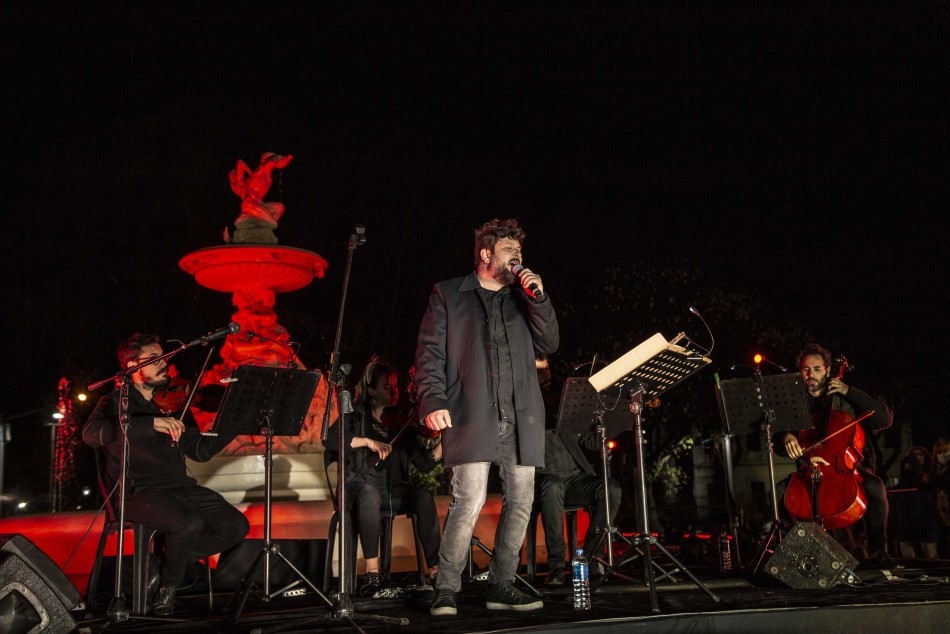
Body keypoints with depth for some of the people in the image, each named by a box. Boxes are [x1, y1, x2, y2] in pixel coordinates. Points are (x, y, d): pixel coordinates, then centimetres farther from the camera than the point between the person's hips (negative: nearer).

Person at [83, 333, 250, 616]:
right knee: (190, 523, -33)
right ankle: (167, 586, -4)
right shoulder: (116, 403, 3)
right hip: (138, 492, -6)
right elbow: (91, 433, -21)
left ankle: (166, 563, 6)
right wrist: (152, 423, -32)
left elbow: (200, 451, 16)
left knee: (236, 526, -12)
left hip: (180, 487, 6)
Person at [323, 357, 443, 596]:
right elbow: (330, 439, -16)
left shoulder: (401, 421, 9)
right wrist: (367, 441, -24)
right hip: (359, 486, -3)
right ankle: (372, 572, -35)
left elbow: (425, 463, 1)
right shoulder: (356, 416, 4)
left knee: (424, 498, -27)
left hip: (393, 489, 3)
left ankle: (435, 569, -27)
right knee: (369, 492, -38)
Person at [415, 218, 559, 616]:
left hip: (520, 418, 5)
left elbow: (549, 344, 12)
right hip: (473, 415, -5)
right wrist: (433, 401, -11)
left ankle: (500, 587, 15)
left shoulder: (522, 297, 22)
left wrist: (538, 298, 2)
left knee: (520, 501, 3)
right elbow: (429, 353, 3)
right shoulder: (448, 295, 10)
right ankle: (446, 592, -4)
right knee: (470, 499, -15)